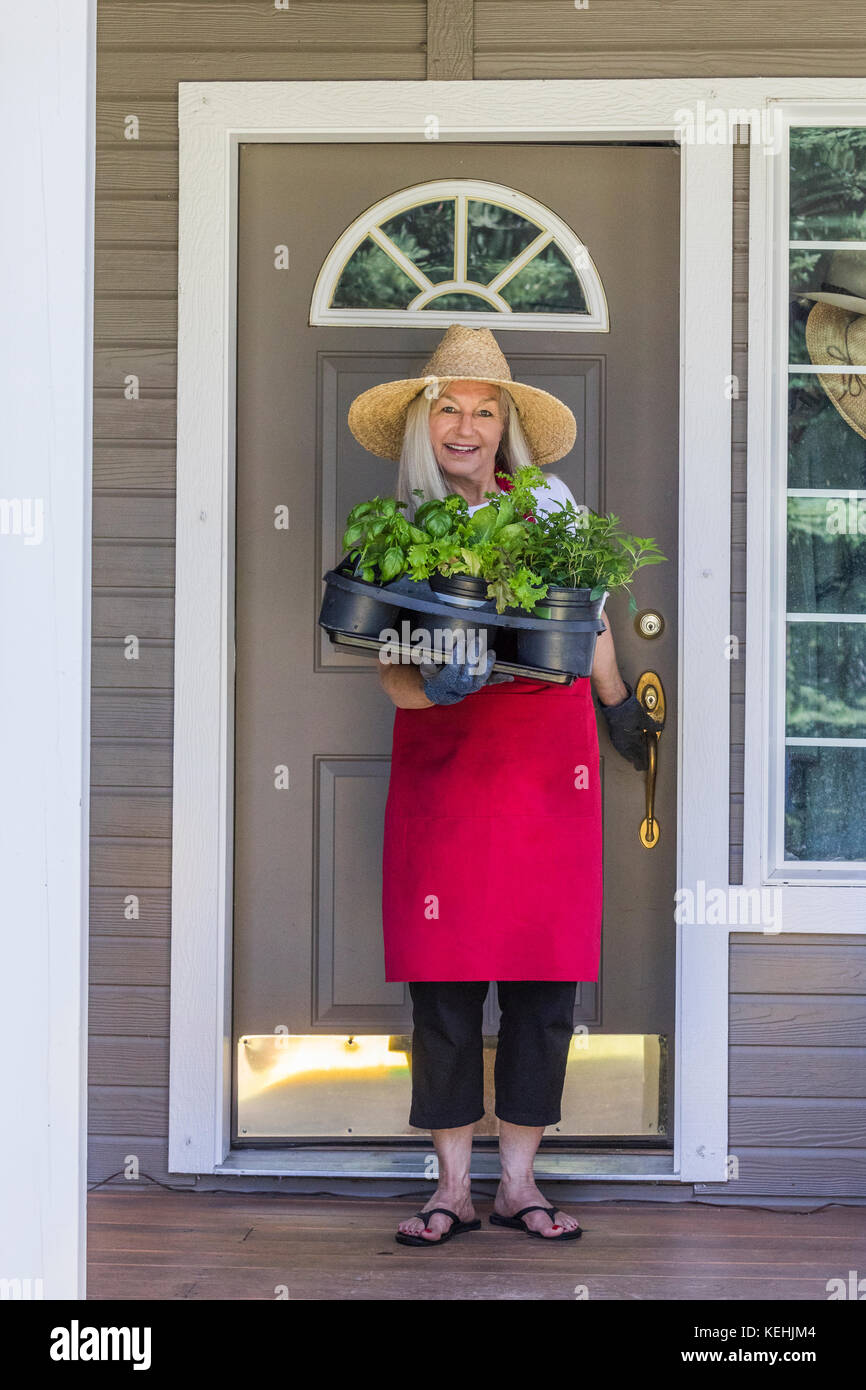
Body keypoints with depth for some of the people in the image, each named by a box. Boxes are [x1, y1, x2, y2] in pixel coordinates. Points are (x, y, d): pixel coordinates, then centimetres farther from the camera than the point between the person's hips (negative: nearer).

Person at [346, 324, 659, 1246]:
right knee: (444, 981, -2)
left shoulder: (550, 505, 5)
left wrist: (618, 705, 29)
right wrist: (433, 684, -26)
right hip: (443, 758, -1)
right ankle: (453, 1186, 10)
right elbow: (394, 676, -6)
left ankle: (518, 1182, 13)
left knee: (546, 979, 1)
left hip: (549, 756, 1)